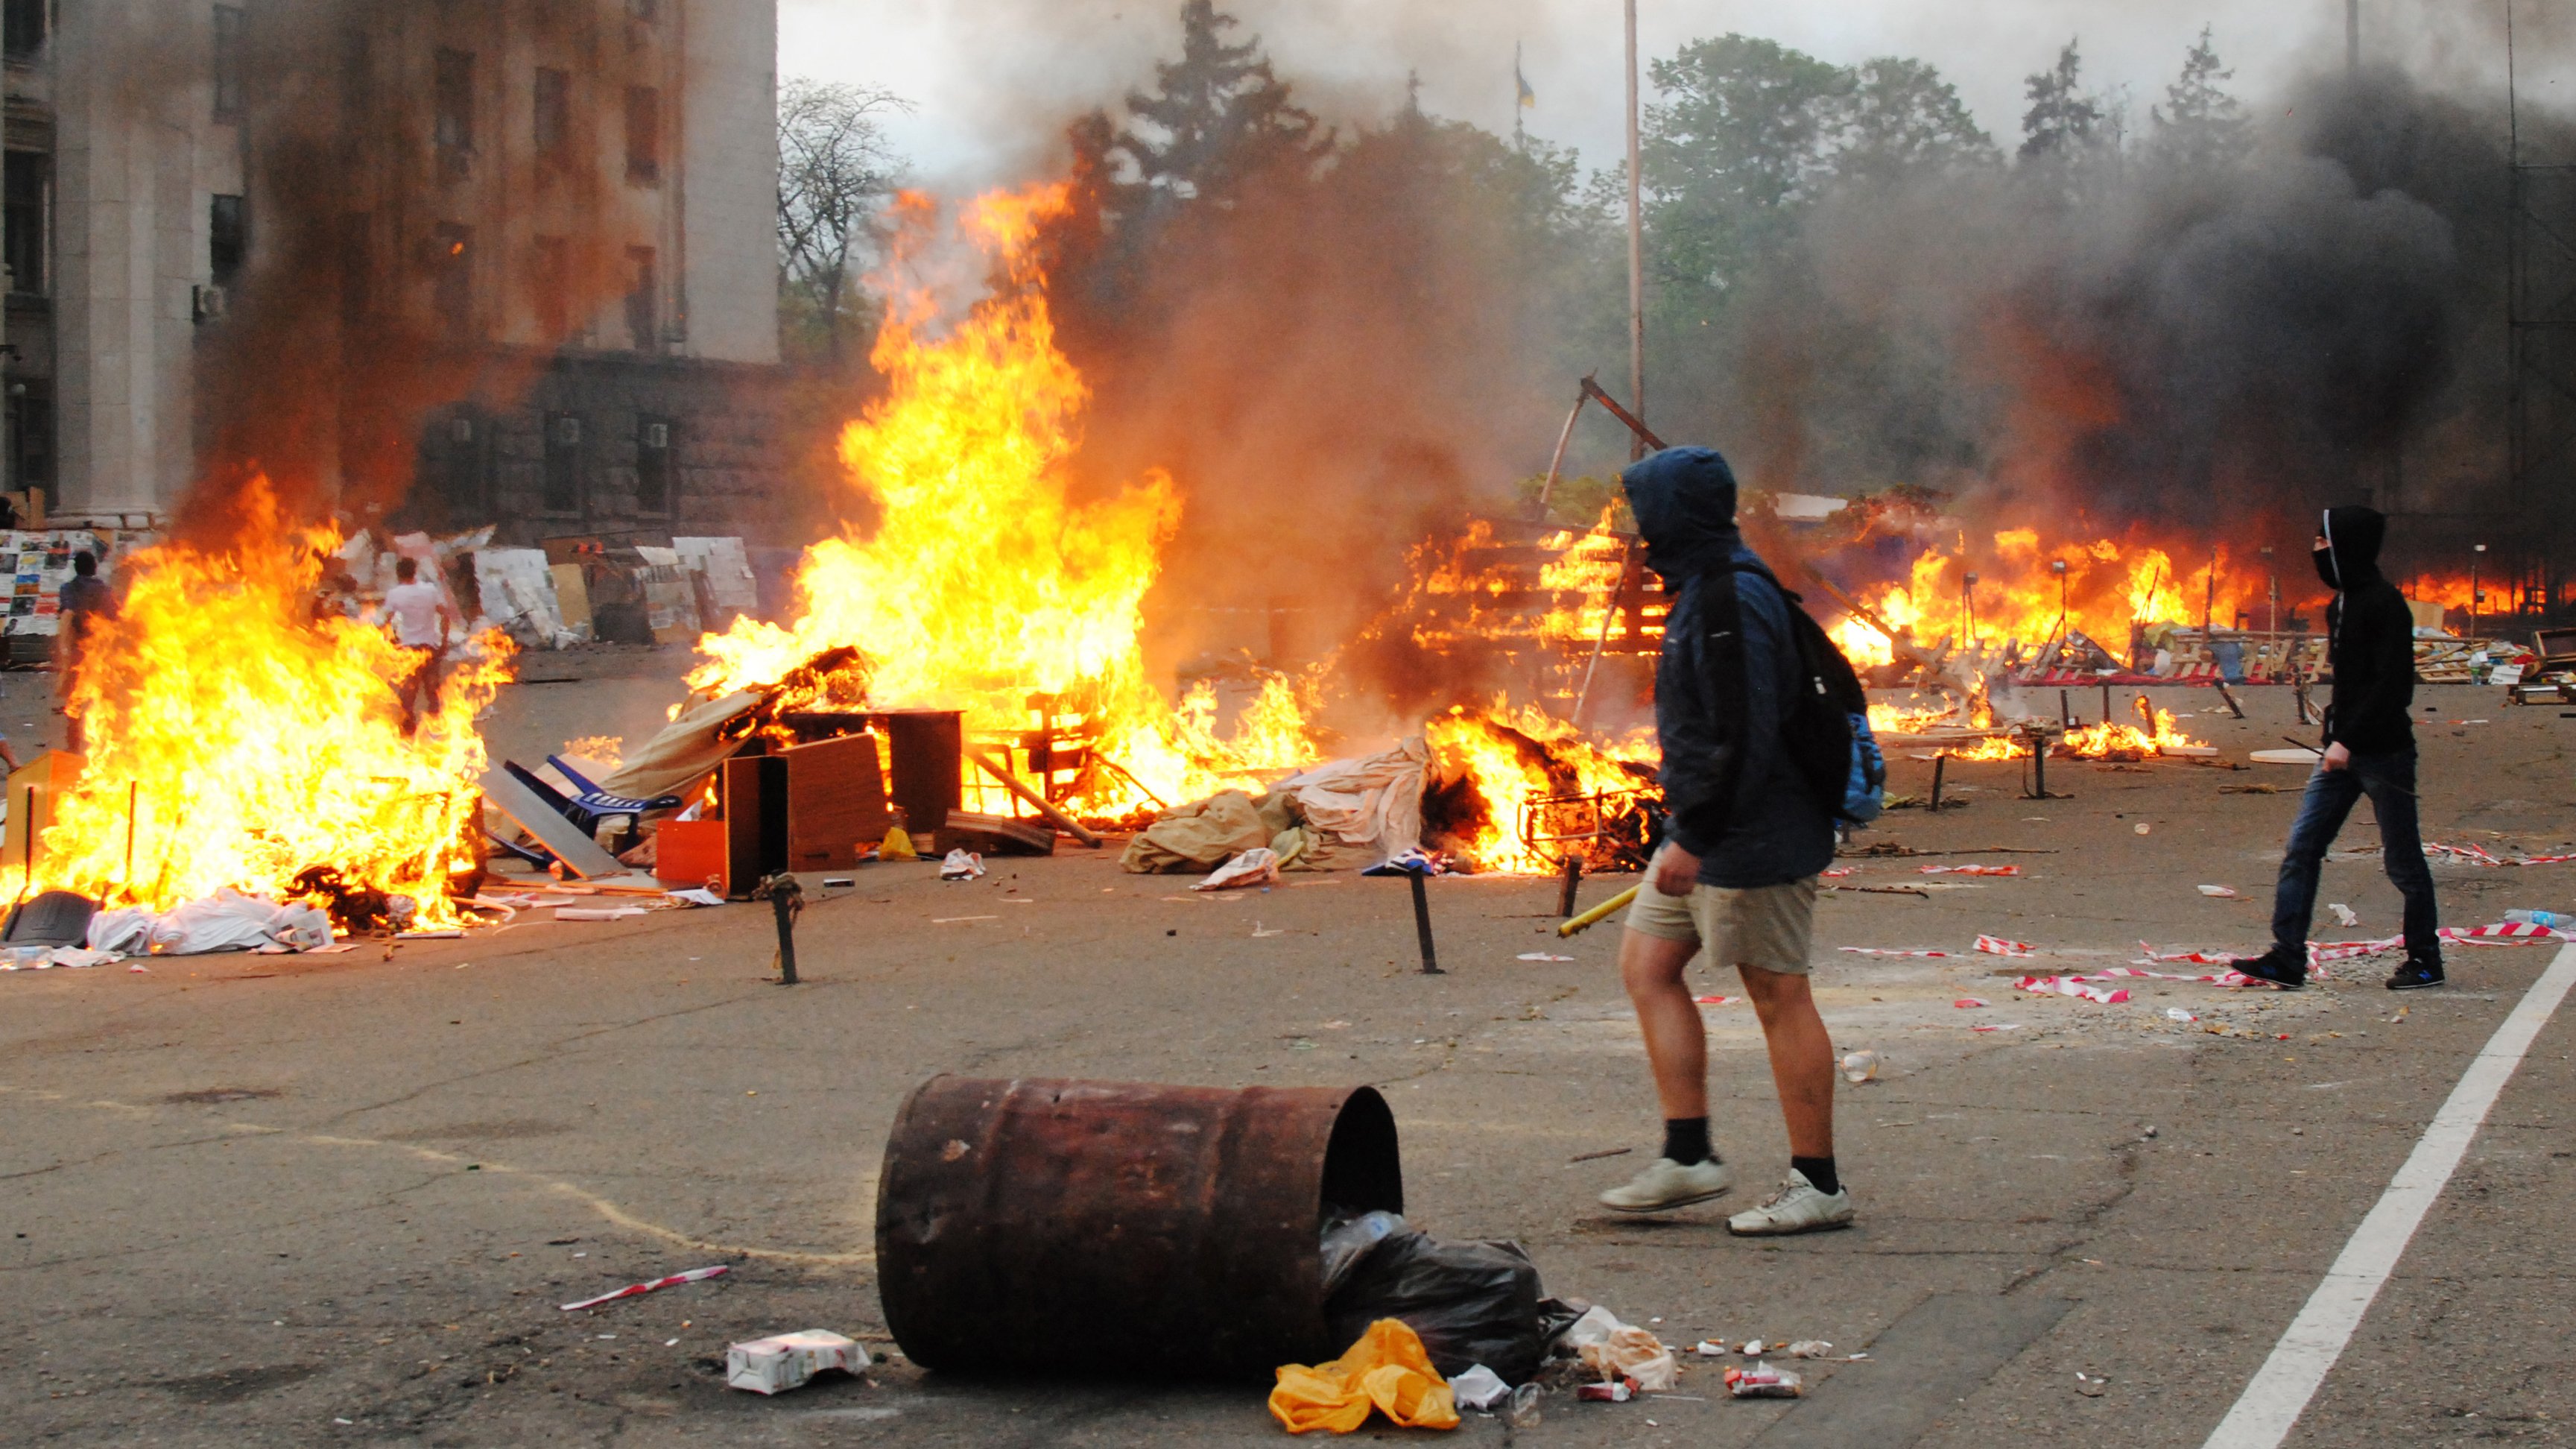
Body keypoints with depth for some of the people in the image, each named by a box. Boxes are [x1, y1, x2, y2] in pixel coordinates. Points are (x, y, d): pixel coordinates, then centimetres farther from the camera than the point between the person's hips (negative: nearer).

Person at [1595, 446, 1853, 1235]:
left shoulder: (1731, 604, -20)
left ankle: (1819, 1185, 6)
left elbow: (1743, 736, -25)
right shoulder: (1706, 591, 13)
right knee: (1646, 964, 11)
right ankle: (1689, 1156, 14)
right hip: (1707, 829, 11)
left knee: (1778, 995, -3)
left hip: (1752, 835, -11)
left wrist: (1695, 837, -23)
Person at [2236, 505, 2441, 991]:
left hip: (2384, 751, -9)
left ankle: (2426, 960, 16)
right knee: (2301, 847, 0)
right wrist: (2336, 734, 10)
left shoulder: (2385, 604, -14)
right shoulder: (2340, 604, 13)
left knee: (2402, 861, 2)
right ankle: (2288, 958, -1)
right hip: (2342, 750, 9)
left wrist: (2350, 740, -22)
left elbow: (2392, 684, -20)